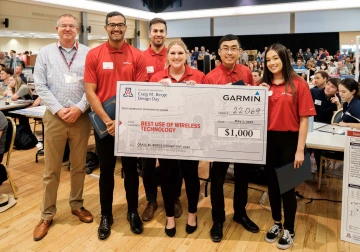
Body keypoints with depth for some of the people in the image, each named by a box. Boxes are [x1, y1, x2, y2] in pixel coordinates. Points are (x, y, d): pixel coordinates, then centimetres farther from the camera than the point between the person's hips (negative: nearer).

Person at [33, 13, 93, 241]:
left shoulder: (87, 53, 3)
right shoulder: (45, 53, 7)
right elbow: (40, 86, 0)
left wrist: (79, 108, -12)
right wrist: (58, 110, -10)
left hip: (81, 117, 0)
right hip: (55, 117, 0)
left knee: (79, 166, 12)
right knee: (52, 169, 7)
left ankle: (77, 205, 29)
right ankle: (47, 215, 19)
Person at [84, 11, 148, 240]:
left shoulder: (137, 56, -1)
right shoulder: (94, 55, -1)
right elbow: (90, 92, -4)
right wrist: (107, 120, -14)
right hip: (104, 123, 0)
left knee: (131, 169, 11)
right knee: (106, 170, 10)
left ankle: (133, 212, 29)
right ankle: (106, 215, 26)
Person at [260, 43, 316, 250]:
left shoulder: (298, 84, -8)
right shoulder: (264, 85, 4)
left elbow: (304, 119, -9)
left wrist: (300, 150, -12)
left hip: (289, 140, -4)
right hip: (268, 139, 4)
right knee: (272, 183, 14)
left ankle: (289, 230, 26)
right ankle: (277, 223, 34)